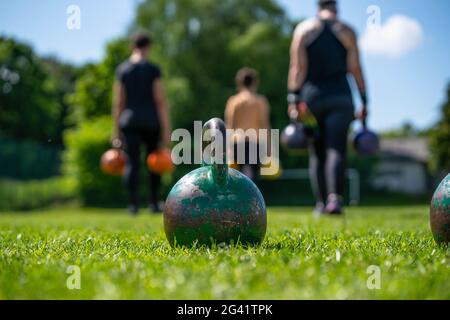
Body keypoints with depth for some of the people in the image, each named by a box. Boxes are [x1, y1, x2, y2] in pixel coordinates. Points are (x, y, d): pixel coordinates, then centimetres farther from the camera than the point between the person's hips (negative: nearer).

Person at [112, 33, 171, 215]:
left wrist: (116, 131, 8)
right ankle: (154, 203, 12)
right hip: (151, 121, -2)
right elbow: (161, 101, -7)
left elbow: (118, 102, 4)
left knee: (132, 162, -1)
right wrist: (166, 129, -6)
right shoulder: (153, 70, -3)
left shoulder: (122, 70, 4)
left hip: (129, 121, 2)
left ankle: (133, 203, -12)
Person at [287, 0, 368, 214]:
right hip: (340, 96, -1)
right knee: (336, 149, -9)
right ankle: (334, 197, -27)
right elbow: (355, 68, 0)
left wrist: (293, 99, -7)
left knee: (316, 153, 7)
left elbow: (297, 66, -4)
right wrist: (364, 101, 2)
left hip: (312, 95, 1)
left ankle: (321, 203, 4)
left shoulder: (303, 29, 6)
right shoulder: (347, 31, 6)